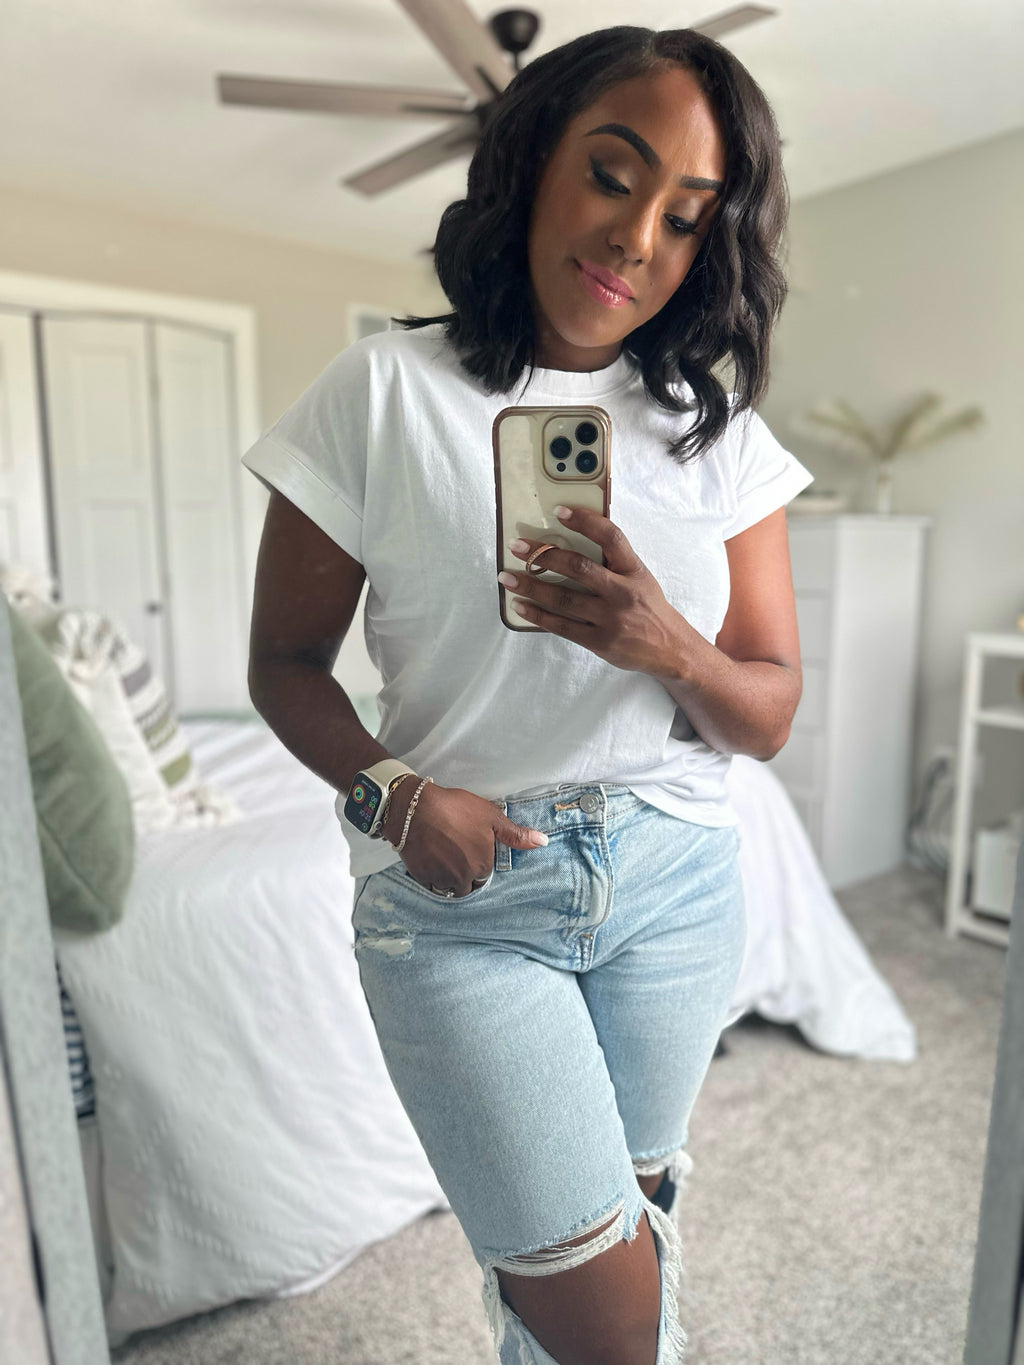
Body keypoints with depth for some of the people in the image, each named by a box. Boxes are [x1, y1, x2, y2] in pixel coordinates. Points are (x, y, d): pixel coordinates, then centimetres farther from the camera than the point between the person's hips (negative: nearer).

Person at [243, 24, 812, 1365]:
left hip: (675, 883, 4)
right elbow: (285, 661, -1)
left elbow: (769, 714, 2)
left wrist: (668, 648, -19)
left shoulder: (722, 434, 2)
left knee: (630, 1198, 20)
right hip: (460, 894, -3)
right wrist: (390, 793, -19)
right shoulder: (384, 392, -6)